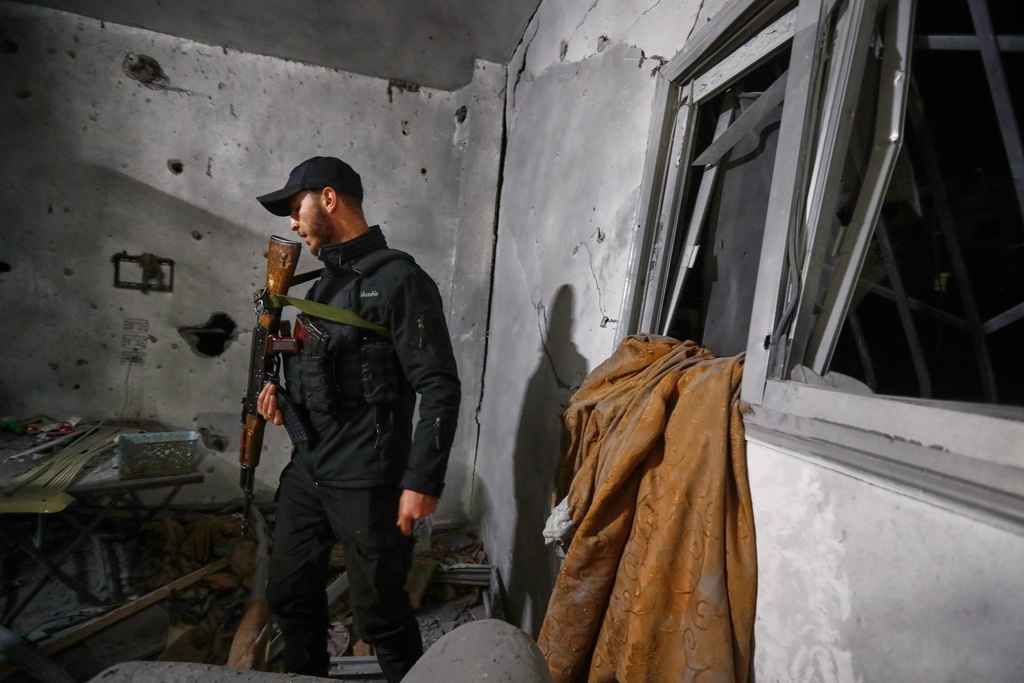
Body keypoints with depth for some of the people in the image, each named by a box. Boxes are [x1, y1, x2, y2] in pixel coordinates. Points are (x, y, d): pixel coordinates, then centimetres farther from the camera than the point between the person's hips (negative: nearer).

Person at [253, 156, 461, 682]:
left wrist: (423, 481, -20)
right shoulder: (326, 281, 13)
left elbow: (440, 389, -18)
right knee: (289, 595, 23)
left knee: (379, 613, 7)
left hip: (366, 484, -8)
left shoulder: (398, 280, -14)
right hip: (305, 472, 9)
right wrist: (281, 390, 3)